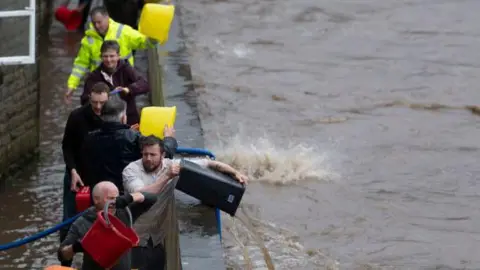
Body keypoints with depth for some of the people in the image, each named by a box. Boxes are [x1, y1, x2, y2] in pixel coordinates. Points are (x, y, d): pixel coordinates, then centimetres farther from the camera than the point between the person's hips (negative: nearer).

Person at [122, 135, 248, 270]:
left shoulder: (172, 165, -4)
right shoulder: (131, 170, -11)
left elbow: (209, 163, -2)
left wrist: (235, 173, -13)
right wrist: (167, 176, -28)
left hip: (159, 237, 4)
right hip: (137, 237, -3)